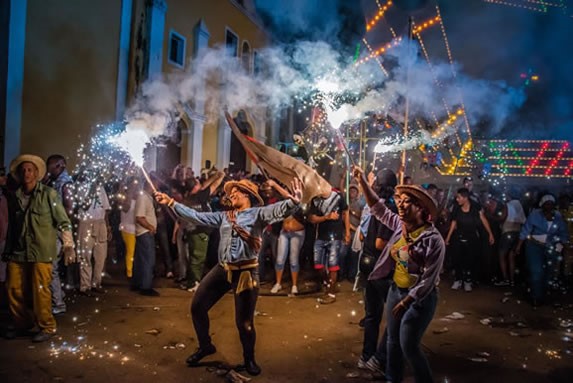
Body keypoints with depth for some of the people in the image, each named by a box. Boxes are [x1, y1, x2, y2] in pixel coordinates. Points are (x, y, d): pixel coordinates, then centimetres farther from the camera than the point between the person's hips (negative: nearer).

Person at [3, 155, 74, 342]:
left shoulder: (48, 194, -3)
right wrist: (7, 250, 17)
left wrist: (68, 245, -7)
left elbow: (63, 222, -3)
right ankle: (22, 324, 27)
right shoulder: (14, 197, 10)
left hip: (41, 252, -4)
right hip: (17, 252, 5)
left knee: (40, 290, -4)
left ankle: (47, 327, 13)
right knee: (14, 289, 6)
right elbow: (11, 226, 17)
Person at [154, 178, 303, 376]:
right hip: (222, 269, 6)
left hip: (246, 272, -6)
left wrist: (293, 201, -46)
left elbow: (277, 210, -24)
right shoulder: (224, 216, 12)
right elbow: (197, 216, 13)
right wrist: (171, 203, 10)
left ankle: (249, 359, 29)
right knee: (197, 306, 9)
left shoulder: (258, 213, -5)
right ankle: (205, 346, 33)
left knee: (244, 321, 1)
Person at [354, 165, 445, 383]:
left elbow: (429, 279, -21)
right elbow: (378, 208, 2)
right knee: (393, 340, 18)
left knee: (409, 347, 0)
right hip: (395, 290, 7)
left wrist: (406, 301, -19)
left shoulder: (433, 240, -22)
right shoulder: (400, 225, -2)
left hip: (420, 297, -7)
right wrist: (363, 181, -7)